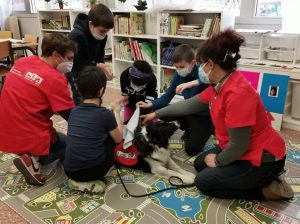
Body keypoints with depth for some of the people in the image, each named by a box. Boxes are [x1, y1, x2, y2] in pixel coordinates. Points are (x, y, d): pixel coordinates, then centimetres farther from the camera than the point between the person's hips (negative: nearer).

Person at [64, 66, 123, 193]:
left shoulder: (74, 111, 4)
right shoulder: (105, 114, -10)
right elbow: (119, 139, 7)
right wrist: (116, 111, 17)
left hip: (70, 171, 6)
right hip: (93, 170, -5)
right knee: (111, 137, 18)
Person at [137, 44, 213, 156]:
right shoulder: (179, 74, -10)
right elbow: (167, 97, -5)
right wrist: (150, 105, -21)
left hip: (204, 114, -6)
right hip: (189, 110, 6)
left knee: (191, 149, -9)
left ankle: (210, 128, 19)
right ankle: (190, 129, 12)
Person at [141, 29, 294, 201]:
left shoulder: (237, 92, -32)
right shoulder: (219, 85, -1)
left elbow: (238, 145, -27)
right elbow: (190, 105, 11)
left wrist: (218, 161, -7)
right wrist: (157, 114, 17)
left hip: (262, 158, -9)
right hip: (244, 150, 9)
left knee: (204, 181, -2)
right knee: (200, 163, 18)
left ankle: (267, 189, 2)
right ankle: (260, 179, 16)